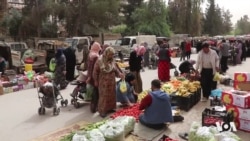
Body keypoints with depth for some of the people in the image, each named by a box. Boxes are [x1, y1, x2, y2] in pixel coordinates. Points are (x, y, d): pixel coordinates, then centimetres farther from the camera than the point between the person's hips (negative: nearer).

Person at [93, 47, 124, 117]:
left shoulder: (112, 61, 1)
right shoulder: (99, 61, -14)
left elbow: (115, 69, 9)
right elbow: (95, 72, -8)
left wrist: (120, 74, -11)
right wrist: (96, 81, -4)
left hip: (111, 82, 6)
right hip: (103, 82, -6)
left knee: (111, 95, 14)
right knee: (103, 96, 0)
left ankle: (110, 108, 30)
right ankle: (102, 111, 11)